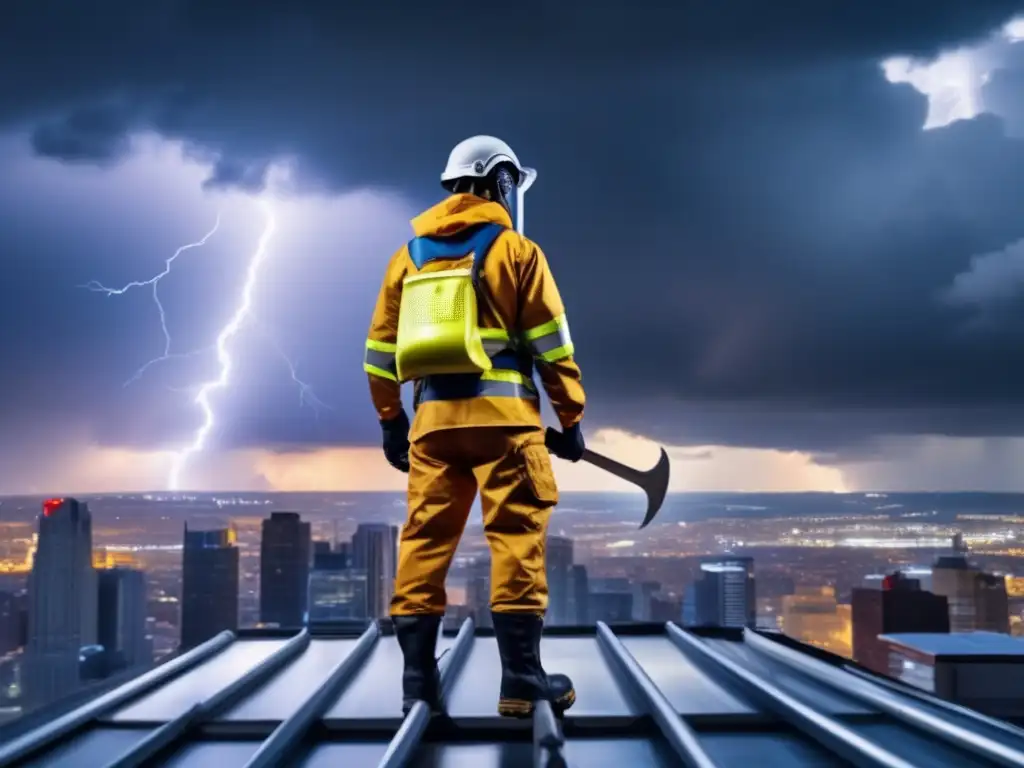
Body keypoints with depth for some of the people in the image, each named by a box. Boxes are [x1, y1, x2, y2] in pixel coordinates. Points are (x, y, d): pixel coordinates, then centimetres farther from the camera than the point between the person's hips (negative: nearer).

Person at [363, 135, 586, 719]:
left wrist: (390, 420, 22)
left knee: (426, 536, 6)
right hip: (500, 412, -5)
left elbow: (382, 345, 15)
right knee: (517, 534, -3)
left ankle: (419, 679, 6)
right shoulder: (516, 249, 2)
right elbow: (552, 343, -1)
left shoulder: (410, 253, 16)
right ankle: (522, 679, -4)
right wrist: (571, 418, 4)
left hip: (433, 416, 5)